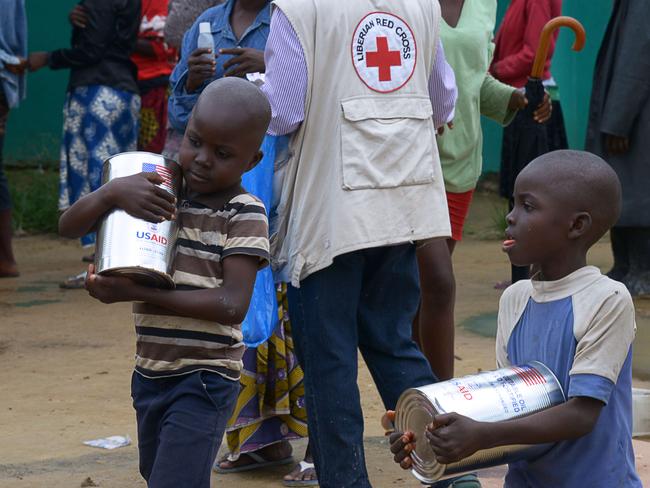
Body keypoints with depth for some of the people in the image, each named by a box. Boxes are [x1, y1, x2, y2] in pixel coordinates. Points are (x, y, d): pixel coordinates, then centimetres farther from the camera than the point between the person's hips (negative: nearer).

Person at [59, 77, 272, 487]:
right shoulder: (159, 192, 3)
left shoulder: (245, 214, -12)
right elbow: (70, 227, 3)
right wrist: (113, 192, -19)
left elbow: (232, 305, -21)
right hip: (151, 373, 7)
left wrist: (136, 292, -22)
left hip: (206, 379, -7)